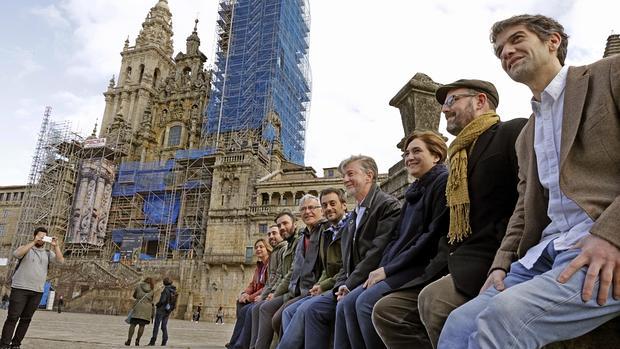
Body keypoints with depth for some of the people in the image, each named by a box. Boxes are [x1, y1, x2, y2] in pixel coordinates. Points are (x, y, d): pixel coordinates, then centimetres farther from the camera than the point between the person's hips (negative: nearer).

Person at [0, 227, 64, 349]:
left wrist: (56, 246, -12)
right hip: (20, 289, -3)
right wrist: (34, 242, -21)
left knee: (26, 319, 6)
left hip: (37, 292, 3)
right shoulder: (26, 248, 4)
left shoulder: (48, 253, 12)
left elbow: (60, 261, -3)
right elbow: (16, 253, -18)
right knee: (12, 318, -4)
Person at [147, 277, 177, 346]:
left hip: (161, 309, -7)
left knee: (156, 325, -1)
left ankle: (153, 341, -1)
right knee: (164, 326, 10)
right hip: (168, 310, 7)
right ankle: (164, 341, 5)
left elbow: (162, 300, -22)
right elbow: (173, 301, 12)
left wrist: (157, 304, -5)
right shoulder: (174, 291, 6)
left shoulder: (166, 290, -16)